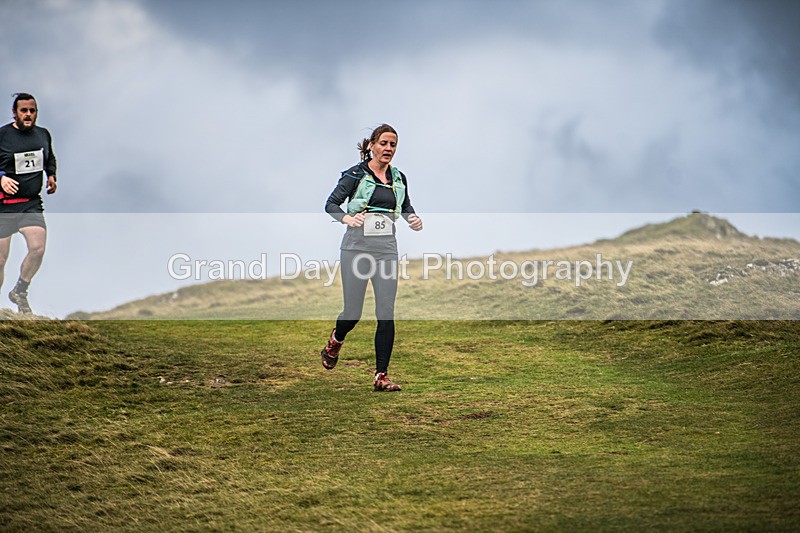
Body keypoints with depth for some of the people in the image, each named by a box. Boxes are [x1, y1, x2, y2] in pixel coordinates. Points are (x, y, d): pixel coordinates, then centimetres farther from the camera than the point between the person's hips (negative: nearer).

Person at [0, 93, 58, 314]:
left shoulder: (43, 135, 9)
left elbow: (50, 158, 28)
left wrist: (51, 175, 9)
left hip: (32, 203, 4)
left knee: (38, 249, -14)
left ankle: (19, 292, 10)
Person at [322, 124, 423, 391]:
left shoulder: (398, 178, 11)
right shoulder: (355, 175, -3)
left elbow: (406, 207, 25)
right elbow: (331, 203, -8)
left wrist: (413, 218, 2)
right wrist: (346, 218, -28)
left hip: (386, 249, 3)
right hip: (357, 247, -3)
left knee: (386, 314, -6)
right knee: (353, 312, 0)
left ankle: (381, 376, -4)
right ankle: (335, 340, 37)